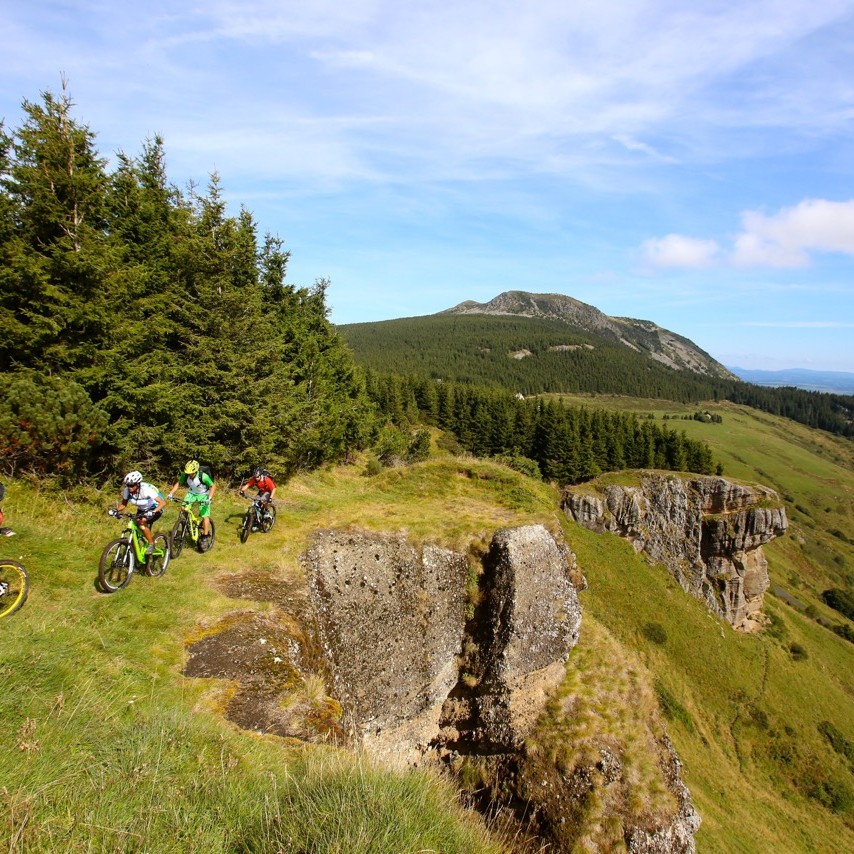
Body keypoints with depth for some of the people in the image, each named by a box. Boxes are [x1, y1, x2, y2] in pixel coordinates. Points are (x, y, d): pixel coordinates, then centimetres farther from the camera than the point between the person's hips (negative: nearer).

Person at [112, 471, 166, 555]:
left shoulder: (146, 490, -34)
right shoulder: (127, 490, -19)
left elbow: (163, 502, -39)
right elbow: (123, 504, -4)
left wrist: (153, 512, -52)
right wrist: (116, 510, -25)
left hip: (155, 509, -6)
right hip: (142, 510, 6)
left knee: (142, 522, -30)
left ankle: (151, 544, -10)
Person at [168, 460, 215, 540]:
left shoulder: (203, 476, -33)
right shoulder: (185, 475, -21)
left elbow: (213, 486, -24)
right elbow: (178, 483, -4)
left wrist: (209, 498, -34)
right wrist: (171, 493, -16)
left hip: (203, 495, -4)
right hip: (192, 493, 4)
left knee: (205, 515, -10)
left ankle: (206, 535, 1)